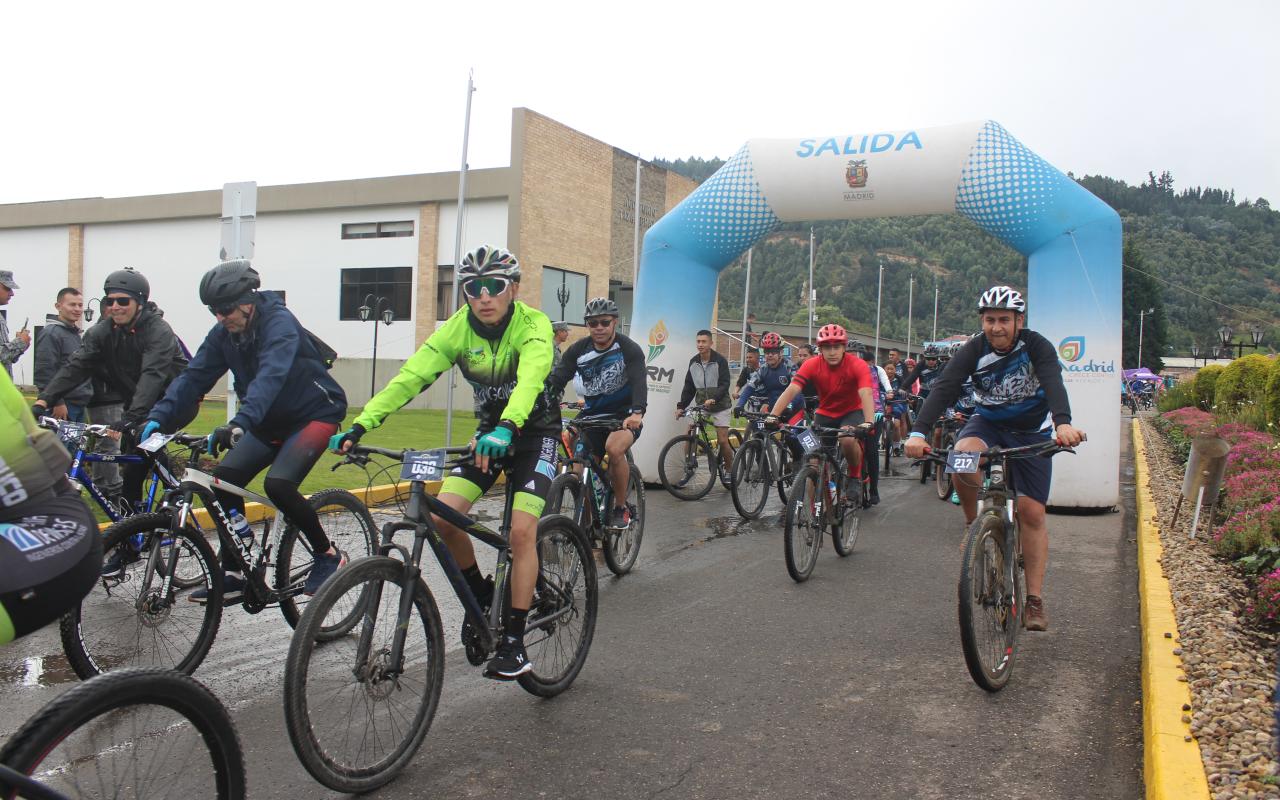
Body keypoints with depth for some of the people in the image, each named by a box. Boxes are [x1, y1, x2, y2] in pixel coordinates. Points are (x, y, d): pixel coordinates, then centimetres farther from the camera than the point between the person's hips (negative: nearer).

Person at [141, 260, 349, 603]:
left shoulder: (280, 323, -24)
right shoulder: (223, 334, -2)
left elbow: (270, 376, -40)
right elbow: (194, 377, -8)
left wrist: (239, 423, -54)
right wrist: (159, 417, -24)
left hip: (315, 413, -7)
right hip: (271, 421, 7)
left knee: (278, 484, -27)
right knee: (225, 477, -9)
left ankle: (328, 554, -5)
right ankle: (232, 575, 2)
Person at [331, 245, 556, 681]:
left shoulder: (533, 325, -24)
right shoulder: (458, 328, -13)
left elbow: (529, 379, -43)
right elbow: (411, 376, -22)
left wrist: (506, 428, -62)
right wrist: (359, 425, -33)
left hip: (535, 431, -4)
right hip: (489, 429, 4)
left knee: (521, 531, -17)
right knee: (443, 518, -12)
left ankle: (514, 641, -6)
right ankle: (481, 593, 14)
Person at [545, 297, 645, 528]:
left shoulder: (629, 349, -13)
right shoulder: (579, 350, -2)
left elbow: (639, 382, -28)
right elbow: (556, 379, -11)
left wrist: (637, 412, -48)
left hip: (624, 415, -4)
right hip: (592, 415, 4)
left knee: (614, 448, -33)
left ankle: (622, 508, -14)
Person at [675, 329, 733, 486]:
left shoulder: (720, 361, -12)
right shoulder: (693, 362, 3)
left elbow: (724, 385, -19)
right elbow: (688, 386, 5)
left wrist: (713, 399, -36)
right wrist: (681, 406, -5)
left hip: (719, 406, -4)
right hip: (700, 406, 4)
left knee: (723, 441, -9)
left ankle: (727, 470, 11)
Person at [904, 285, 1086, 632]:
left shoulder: (1037, 346, -20)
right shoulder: (974, 350, -17)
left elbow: (1054, 384, -37)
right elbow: (944, 389, -29)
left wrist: (1063, 423, -59)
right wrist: (918, 432, -45)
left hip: (1032, 432, -1)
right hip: (988, 423, 1)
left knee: (1032, 511, -6)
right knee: (962, 454, -34)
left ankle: (1035, 600, 4)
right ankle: (974, 522, -8)